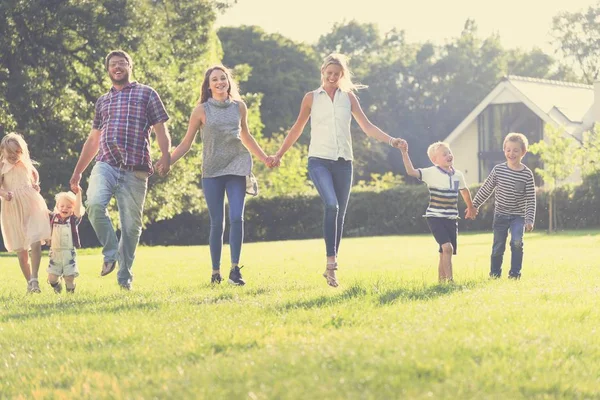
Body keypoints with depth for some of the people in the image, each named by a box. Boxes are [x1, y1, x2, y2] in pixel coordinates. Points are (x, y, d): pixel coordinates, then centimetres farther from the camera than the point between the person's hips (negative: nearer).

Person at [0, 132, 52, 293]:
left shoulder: (26, 163, 6)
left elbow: (35, 173, 27)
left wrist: (36, 184, 9)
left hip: (31, 203, 1)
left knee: (35, 242, -17)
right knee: (21, 250, 6)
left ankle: (34, 279, -12)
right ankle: (29, 282, 17)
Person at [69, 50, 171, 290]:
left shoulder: (147, 94, 11)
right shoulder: (102, 101, 22)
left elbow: (160, 129, 4)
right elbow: (93, 139, 27)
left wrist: (166, 155, -15)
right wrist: (78, 171, 24)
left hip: (135, 170, -2)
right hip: (105, 164, 2)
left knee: (131, 224, -1)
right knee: (94, 203, -26)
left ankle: (124, 276, 12)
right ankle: (110, 253, -8)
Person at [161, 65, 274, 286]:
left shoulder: (239, 107, 9)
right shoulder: (201, 111, 2)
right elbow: (186, 143, 5)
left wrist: (264, 158, 21)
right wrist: (168, 162, -6)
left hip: (236, 168, 1)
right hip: (212, 171, -1)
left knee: (237, 218, -11)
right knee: (217, 223, 0)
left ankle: (235, 269, -7)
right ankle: (215, 272, 10)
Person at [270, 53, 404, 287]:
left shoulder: (348, 97, 10)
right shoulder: (311, 98, 7)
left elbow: (366, 126, 7)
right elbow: (297, 129, 13)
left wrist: (390, 140, -6)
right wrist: (279, 154, 13)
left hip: (343, 162, 3)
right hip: (319, 160, -3)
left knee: (339, 215, 5)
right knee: (331, 205, -25)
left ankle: (331, 268, 15)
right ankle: (331, 262, -27)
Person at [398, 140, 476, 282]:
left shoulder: (458, 175, 7)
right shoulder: (431, 173, -9)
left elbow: (464, 191, 25)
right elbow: (411, 171, -19)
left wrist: (470, 207, 38)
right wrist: (404, 153, -27)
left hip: (451, 218, 6)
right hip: (435, 217, -6)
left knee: (445, 253, 9)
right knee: (447, 247, -20)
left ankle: (441, 280, 18)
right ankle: (450, 280, -17)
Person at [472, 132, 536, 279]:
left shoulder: (527, 174, -9)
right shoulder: (498, 170, -4)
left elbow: (531, 199, -7)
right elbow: (486, 189, 7)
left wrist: (529, 219, -12)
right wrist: (474, 205, 11)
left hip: (518, 216, -2)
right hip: (500, 215, 2)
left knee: (517, 242, -20)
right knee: (498, 246, 6)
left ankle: (515, 273, -8)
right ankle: (495, 273, 22)